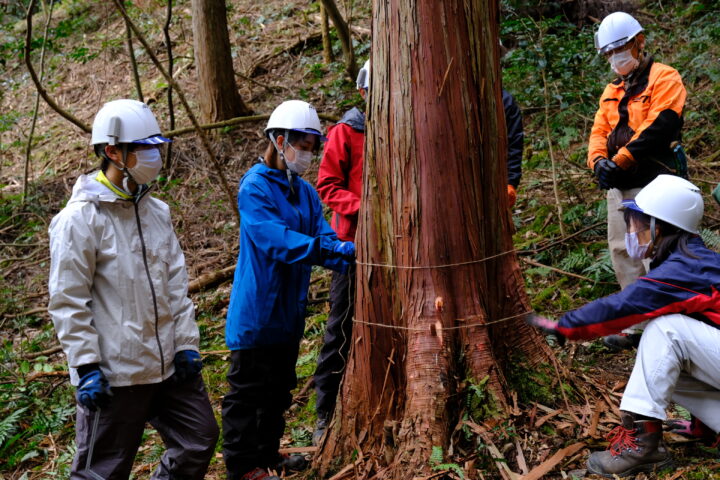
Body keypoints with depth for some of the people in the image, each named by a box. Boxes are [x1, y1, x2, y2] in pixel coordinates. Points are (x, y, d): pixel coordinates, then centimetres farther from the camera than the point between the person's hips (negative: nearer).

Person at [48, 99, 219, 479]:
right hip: (114, 373, -7)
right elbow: (68, 302, -13)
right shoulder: (81, 219, -13)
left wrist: (186, 343, 7)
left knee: (199, 440, 15)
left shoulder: (156, 212, 8)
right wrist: (86, 367, -15)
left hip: (169, 363, 7)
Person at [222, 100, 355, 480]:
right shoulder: (255, 188, -16)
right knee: (249, 390, 3)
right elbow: (277, 240, -28)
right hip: (257, 310, -8)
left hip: (289, 310, 8)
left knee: (279, 388, 20)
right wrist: (336, 250, -36)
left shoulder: (305, 193, 7)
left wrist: (353, 253, -23)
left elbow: (323, 237, -1)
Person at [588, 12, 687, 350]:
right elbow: (599, 131, 11)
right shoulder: (612, 92, 20)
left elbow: (658, 128, -16)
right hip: (619, 186, 8)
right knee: (622, 252, 8)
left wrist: (618, 161, -18)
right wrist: (599, 161, -10)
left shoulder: (664, 79, -4)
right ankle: (637, 325, 15)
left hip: (652, 182, -8)